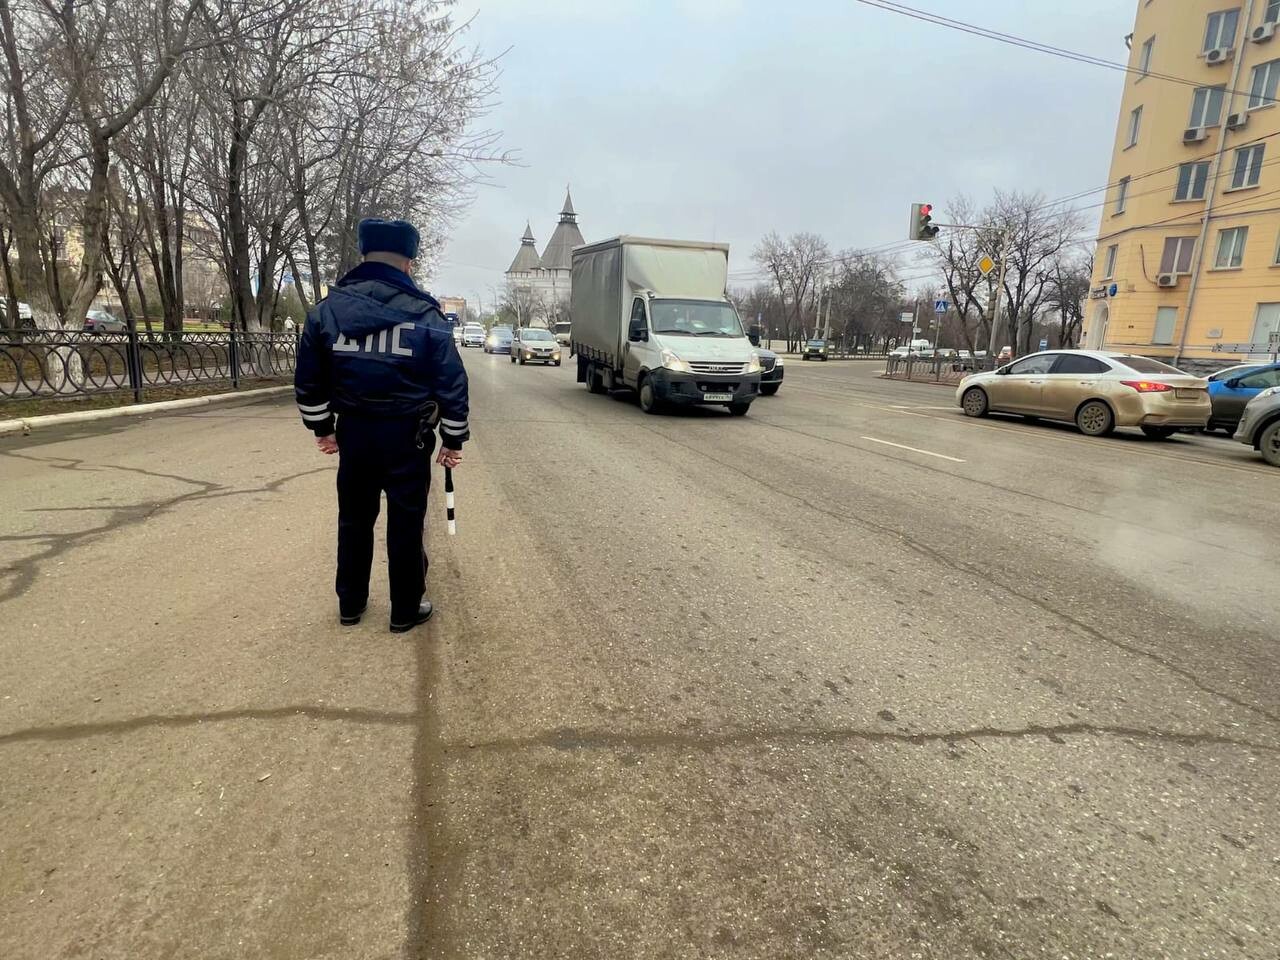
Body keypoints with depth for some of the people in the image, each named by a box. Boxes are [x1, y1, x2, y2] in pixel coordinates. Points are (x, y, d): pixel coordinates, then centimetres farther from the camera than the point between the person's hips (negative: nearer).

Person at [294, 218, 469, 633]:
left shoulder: (327, 309, 2)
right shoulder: (425, 314, -8)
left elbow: (309, 380, 7)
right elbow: (451, 383, -8)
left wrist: (322, 428, 19)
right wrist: (453, 439, 1)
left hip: (354, 433, 3)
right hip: (407, 436, -3)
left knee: (354, 519, 17)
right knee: (406, 523, 7)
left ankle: (350, 604, 29)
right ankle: (406, 611, 18)